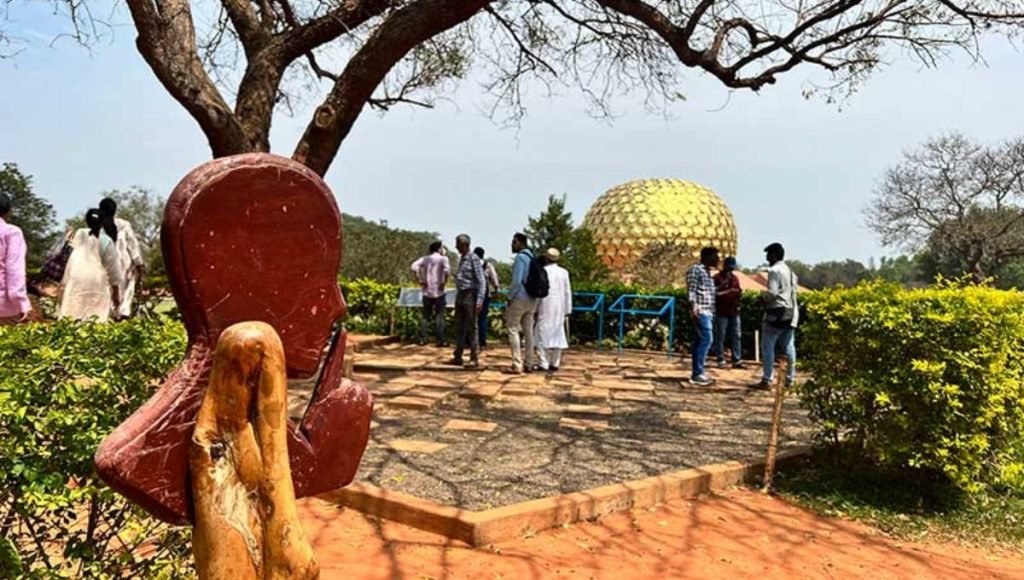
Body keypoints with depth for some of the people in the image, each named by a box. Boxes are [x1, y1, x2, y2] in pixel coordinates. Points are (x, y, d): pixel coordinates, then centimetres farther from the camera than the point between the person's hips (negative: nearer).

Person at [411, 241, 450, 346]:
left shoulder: (425, 258, 9)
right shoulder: (443, 259, -4)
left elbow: (414, 267, -5)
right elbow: (447, 270, -23)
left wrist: (420, 281, -1)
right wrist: (444, 282, -12)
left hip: (427, 291, 4)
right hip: (438, 292, -4)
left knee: (426, 316, 11)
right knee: (439, 316, 0)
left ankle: (422, 339, 10)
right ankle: (440, 340, -1)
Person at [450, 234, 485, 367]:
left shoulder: (474, 259, -12)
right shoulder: (461, 258, 13)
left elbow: (481, 281, -15)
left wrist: (479, 301, -21)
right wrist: (457, 297, 16)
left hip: (470, 296, -8)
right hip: (460, 295, 8)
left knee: (471, 328, -3)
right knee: (459, 328, 11)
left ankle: (475, 358, 3)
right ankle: (458, 357, 17)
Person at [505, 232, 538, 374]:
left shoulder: (520, 257, -11)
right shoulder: (532, 257, 14)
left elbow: (517, 280, -20)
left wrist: (510, 297, -10)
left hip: (519, 298, -8)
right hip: (532, 299, 8)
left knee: (513, 329, -5)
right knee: (528, 331, 10)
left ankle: (517, 365, -11)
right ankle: (529, 364, 13)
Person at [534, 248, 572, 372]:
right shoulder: (564, 272, 6)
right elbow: (567, 292, 6)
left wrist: (535, 308, 0)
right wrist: (568, 310, 12)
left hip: (545, 307, -4)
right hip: (560, 307, 4)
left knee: (543, 334, -1)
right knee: (557, 333, 9)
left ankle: (544, 364, -6)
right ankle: (554, 363, 9)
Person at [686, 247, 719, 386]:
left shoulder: (707, 272, 21)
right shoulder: (696, 269, -7)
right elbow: (691, 290, -16)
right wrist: (693, 306, -26)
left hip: (708, 312, 10)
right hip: (700, 311, -10)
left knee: (700, 341, 9)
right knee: (706, 339, -15)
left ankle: (697, 373, 11)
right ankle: (698, 373, -14)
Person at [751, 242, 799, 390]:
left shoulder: (774, 270, -11)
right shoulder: (790, 271, 16)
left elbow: (772, 293, -20)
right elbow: (793, 292, 18)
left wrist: (762, 297, 0)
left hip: (777, 312, -8)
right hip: (790, 312, 8)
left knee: (768, 347, -4)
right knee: (789, 347, 9)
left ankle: (766, 380, -6)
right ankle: (790, 379, 11)